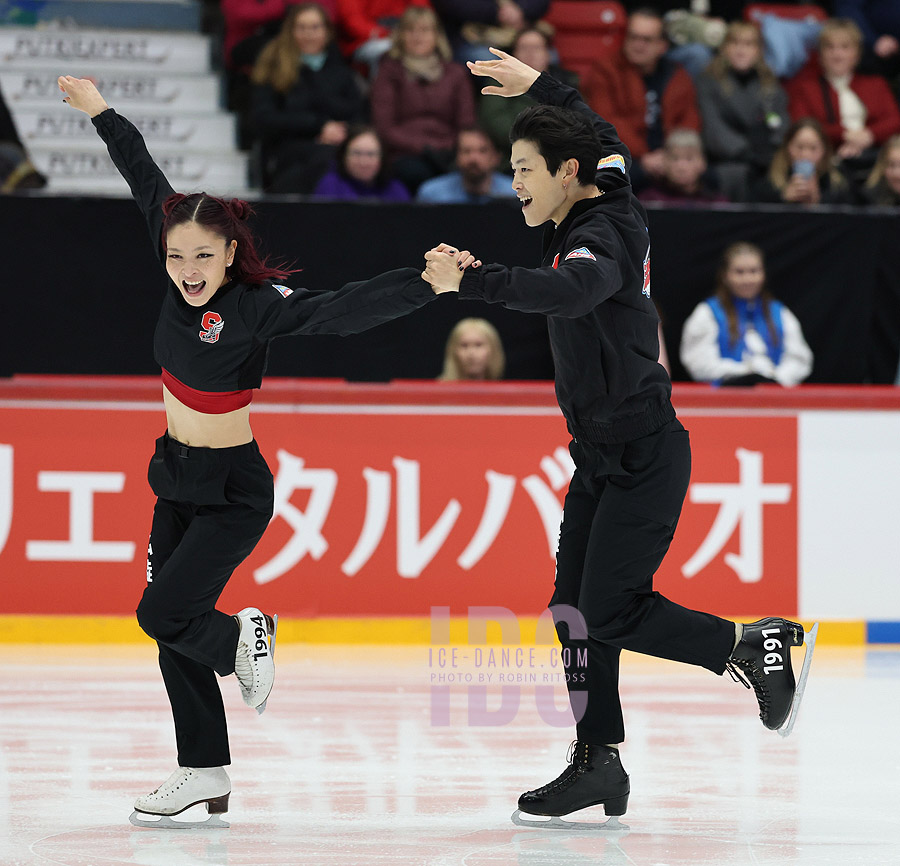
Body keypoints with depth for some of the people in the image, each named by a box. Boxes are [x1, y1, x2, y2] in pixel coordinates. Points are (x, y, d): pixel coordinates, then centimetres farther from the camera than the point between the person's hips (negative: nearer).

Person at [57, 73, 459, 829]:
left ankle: (242, 640, 15)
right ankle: (205, 777, 14)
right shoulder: (185, 281, -6)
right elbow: (150, 183, 7)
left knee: (163, 614, -16)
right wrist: (101, 113, 18)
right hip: (177, 477, 7)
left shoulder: (255, 306, -22)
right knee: (172, 632, 7)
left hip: (231, 490, -7)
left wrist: (425, 285, -47)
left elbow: (342, 312, -34)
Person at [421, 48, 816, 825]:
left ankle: (753, 647, 6)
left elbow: (571, 292, -46)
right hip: (602, 455, 10)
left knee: (610, 614, -9)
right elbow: (603, 140, 28)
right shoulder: (608, 201, 5)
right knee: (575, 608, 6)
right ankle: (599, 765, 11)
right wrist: (537, 86, 33)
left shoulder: (602, 237, -22)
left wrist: (474, 281, -53)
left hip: (643, 459, -9)